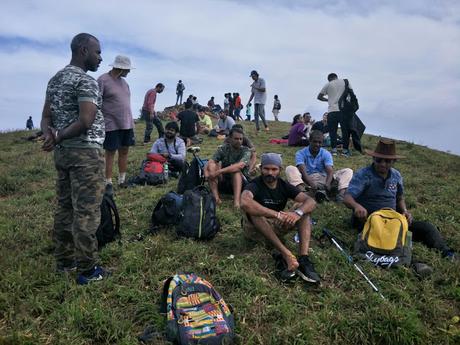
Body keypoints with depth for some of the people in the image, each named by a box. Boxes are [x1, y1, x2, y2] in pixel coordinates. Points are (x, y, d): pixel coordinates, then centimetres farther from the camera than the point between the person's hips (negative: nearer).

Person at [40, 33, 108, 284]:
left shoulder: (55, 80, 16)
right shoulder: (85, 81, -12)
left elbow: (46, 117, 12)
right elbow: (86, 121, -22)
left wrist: (50, 135, -6)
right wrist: (58, 138, -11)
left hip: (62, 152, 9)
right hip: (85, 153, -9)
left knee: (64, 208, 14)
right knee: (86, 212, -4)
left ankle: (64, 261, 25)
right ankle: (87, 269, 5)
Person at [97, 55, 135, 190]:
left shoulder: (123, 81, 13)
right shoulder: (103, 80, -9)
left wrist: (131, 122, 17)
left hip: (127, 124, 7)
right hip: (111, 125, -7)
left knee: (124, 151, 10)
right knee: (110, 153, 0)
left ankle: (122, 180, 22)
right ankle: (108, 183, 8)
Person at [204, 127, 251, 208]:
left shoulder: (246, 151, -9)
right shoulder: (223, 148, 0)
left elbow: (240, 165, -30)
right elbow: (210, 162, -12)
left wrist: (219, 171, -38)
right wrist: (206, 171, -35)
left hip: (241, 182, -2)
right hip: (223, 182, 3)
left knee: (236, 169, -31)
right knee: (212, 165, -20)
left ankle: (236, 201, -46)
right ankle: (216, 197, -35)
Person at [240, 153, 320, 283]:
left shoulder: (284, 185, -3)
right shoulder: (255, 185, -17)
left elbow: (311, 202, -15)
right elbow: (244, 202, -42)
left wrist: (298, 213, -38)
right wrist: (277, 214, -44)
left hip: (276, 227, 4)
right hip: (256, 229, -4)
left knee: (303, 208, -14)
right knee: (251, 208, -35)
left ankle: (304, 259, -31)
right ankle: (286, 254, -38)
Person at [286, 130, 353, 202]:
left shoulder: (326, 154, 1)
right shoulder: (300, 153, -5)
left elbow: (330, 171, -15)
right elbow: (303, 171, -21)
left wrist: (327, 184, -37)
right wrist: (311, 184, -40)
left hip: (323, 179, 2)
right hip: (307, 180, -2)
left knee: (348, 171, -13)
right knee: (290, 169, -27)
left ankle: (341, 194, -42)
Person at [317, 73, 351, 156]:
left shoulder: (328, 85, 10)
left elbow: (319, 96, 13)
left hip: (332, 110, 0)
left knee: (332, 130, 5)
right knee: (345, 130, 6)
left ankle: (334, 149, 1)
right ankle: (345, 150, 6)